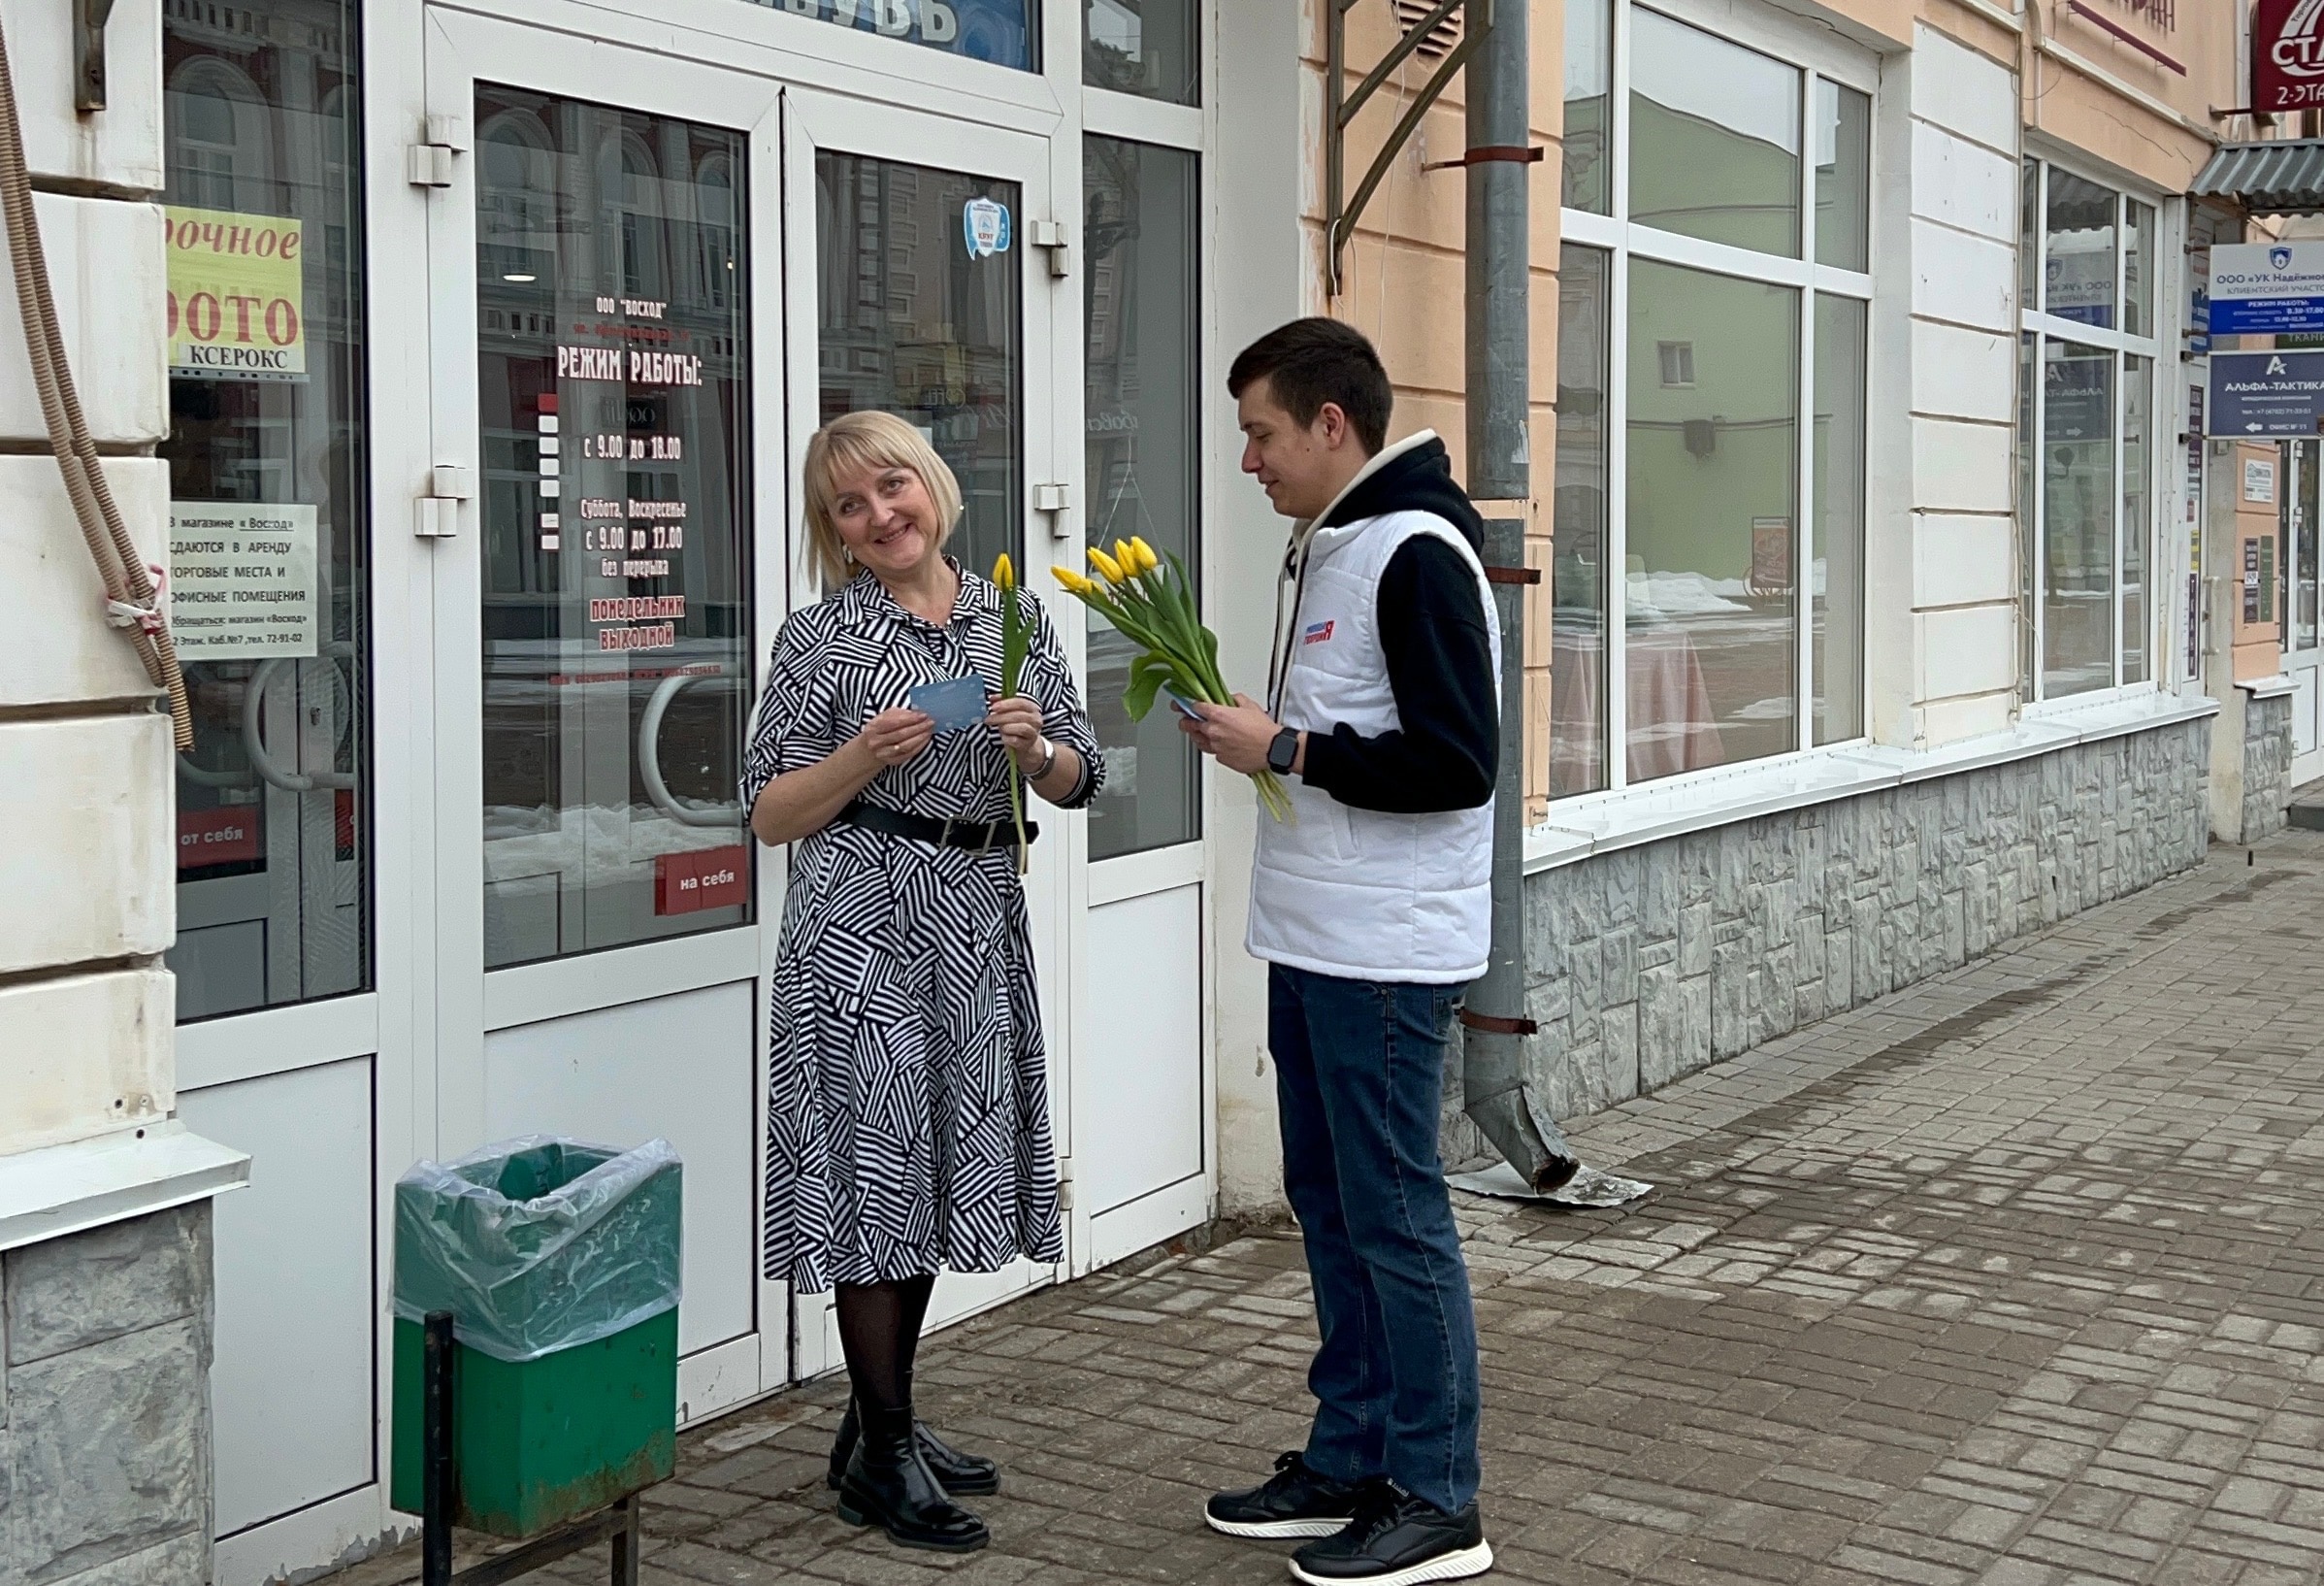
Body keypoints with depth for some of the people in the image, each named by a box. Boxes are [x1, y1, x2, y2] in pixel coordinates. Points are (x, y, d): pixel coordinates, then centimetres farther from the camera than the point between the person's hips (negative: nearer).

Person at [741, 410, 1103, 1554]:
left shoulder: (1014, 616, 10)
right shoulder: (822, 636, -1)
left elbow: (1079, 781, 11)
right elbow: (769, 813, -2)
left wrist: (1035, 748, -10)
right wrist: (867, 754, -17)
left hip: (980, 922, 5)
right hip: (865, 921, -5)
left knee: (941, 1168, 11)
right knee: (876, 1167, -3)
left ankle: (880, 1422, 25)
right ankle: (882, 1457, 7)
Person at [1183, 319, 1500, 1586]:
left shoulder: (1417, 554, -16)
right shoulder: (1322, 550, 15)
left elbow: (1457, 764, -22)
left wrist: (1287, 751, -17)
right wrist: (1250, 730, 6)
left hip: (1386, 954, -10)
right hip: (1313, 942, 10)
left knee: (1395, 1217, -2)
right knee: (1330, 1205, 16)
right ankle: (1348, 1463, 28)